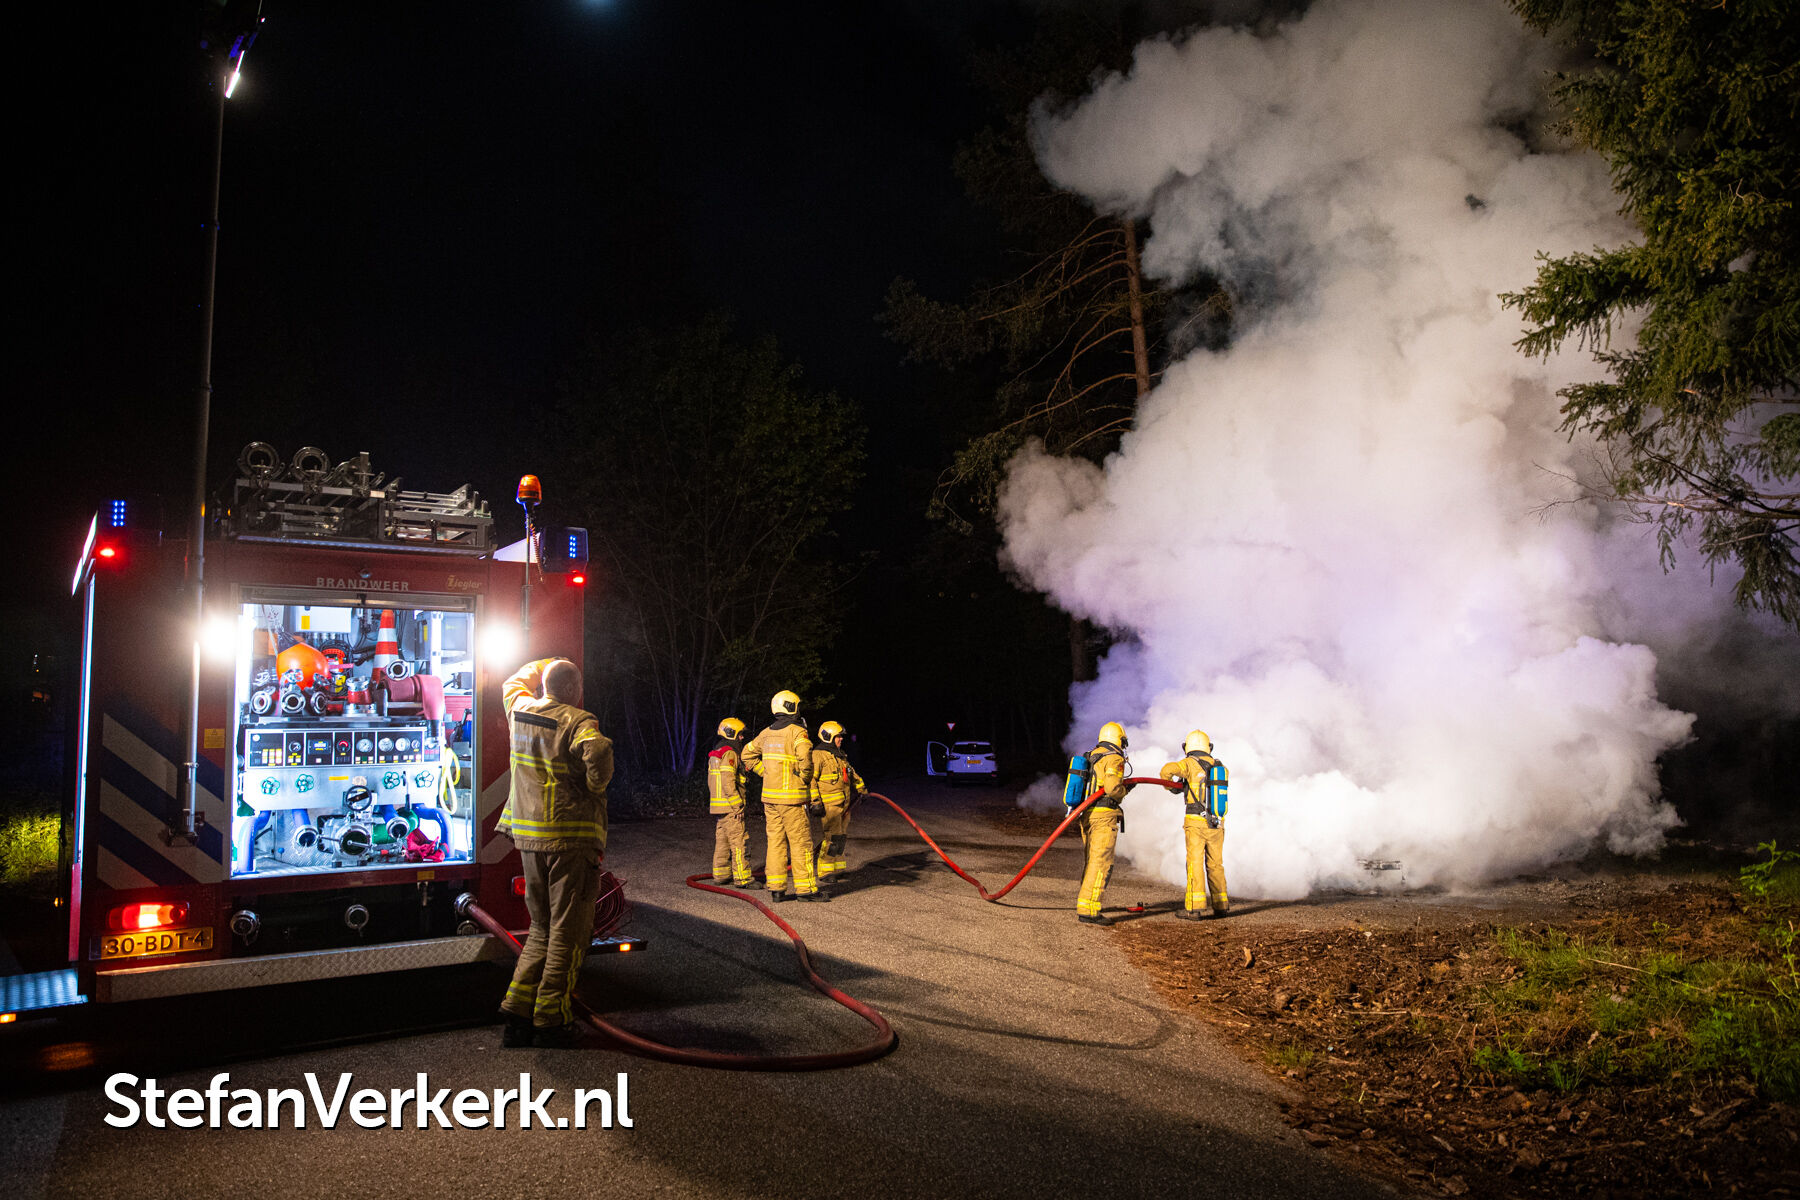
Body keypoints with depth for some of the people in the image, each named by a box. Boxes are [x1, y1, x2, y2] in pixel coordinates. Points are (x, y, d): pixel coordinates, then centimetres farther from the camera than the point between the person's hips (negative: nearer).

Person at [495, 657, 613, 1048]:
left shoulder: (520, 709, 9)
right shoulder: (577, 722, -11)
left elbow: (513, 683, 31)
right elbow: (598, 752, -30)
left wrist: (546, 665, 38)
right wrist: (596, 787, -11)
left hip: (529, 838, 7)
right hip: (571, 837, -7)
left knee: (542, 927, 17)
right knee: (568, 931, 0)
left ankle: (517, 1014, 12)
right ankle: (550, 1022, 1)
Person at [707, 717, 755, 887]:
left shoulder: (714, 755, 17)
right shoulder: (729, 754, -15)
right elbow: (728, 783, -22)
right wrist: (738, 806, -19)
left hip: (718, 806, 10)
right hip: (730, 806, -10)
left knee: (721, 840, 14)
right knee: (739, 842, -7)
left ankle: (720, 874, 19)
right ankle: (742, 878, -7)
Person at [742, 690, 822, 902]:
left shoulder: (767, 733, 11)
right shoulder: (797, 732, -11)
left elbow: (748, 754, 20)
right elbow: (805, 758, -24)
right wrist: (805, 779, -7)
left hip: (770, 796, 7)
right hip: (791, 797, -7)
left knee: (776, 841, 10)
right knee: (801, 842, 0)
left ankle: (776, 888, 11)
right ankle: (805, 887, 2)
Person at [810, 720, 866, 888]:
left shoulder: (840, 756, 18)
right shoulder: (818, 755, -10)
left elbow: (851, 773, 32)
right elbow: (810, 779, -16)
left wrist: (862, 789, 33)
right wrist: (815, 801, -20)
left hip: (844, 804, 9)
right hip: (828, 805, -9)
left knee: (841, 837, 13)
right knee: (830, 838, -11)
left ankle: (837, 868, 23)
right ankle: (825, 873, -5)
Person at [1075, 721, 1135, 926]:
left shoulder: (1090, 757, 17)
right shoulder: (1114, 759, -8)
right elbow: (1112, 787, -22)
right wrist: (1125, 790, -1)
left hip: (1086, 815, 9)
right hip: (1104, 816, -9)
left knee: (1092, 862, 18)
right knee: (1101, 864, -7)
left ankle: (1084, 904, 24)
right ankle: (1087, 911, -10)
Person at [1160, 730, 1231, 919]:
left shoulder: (1190, 764, -6)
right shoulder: (1221, 767, 10)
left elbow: (1168, 769, -21)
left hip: (1196, 823, -5)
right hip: (1217, 825, 5)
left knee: (1195, 863, -4)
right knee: (1215, 864, 15)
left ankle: (1194, 908, -9)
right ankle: (1221, 906, 19)